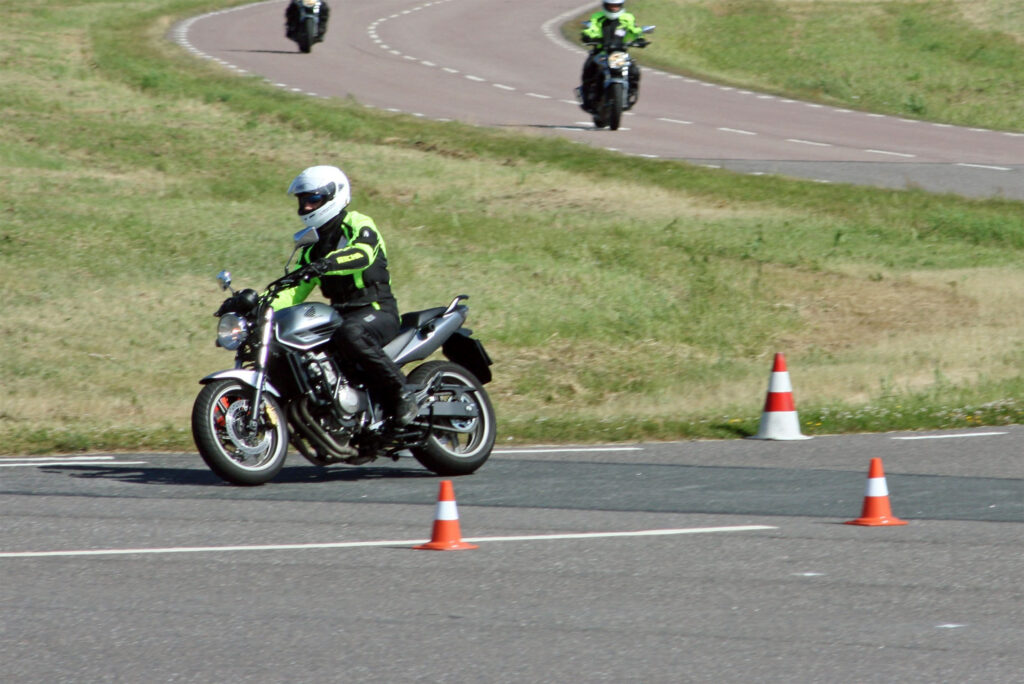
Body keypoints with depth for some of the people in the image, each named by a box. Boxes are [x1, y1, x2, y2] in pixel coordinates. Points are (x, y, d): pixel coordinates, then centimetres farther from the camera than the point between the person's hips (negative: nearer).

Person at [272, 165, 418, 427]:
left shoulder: (359, 225, -5)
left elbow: (363, 255, -28)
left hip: (378, 310, -8)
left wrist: (329, 263, -47)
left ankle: (401, 393, -30)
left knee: (349, 335, -40)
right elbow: (296, 290, 13)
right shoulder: (313, 246, 20)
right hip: (341, 315, 8)